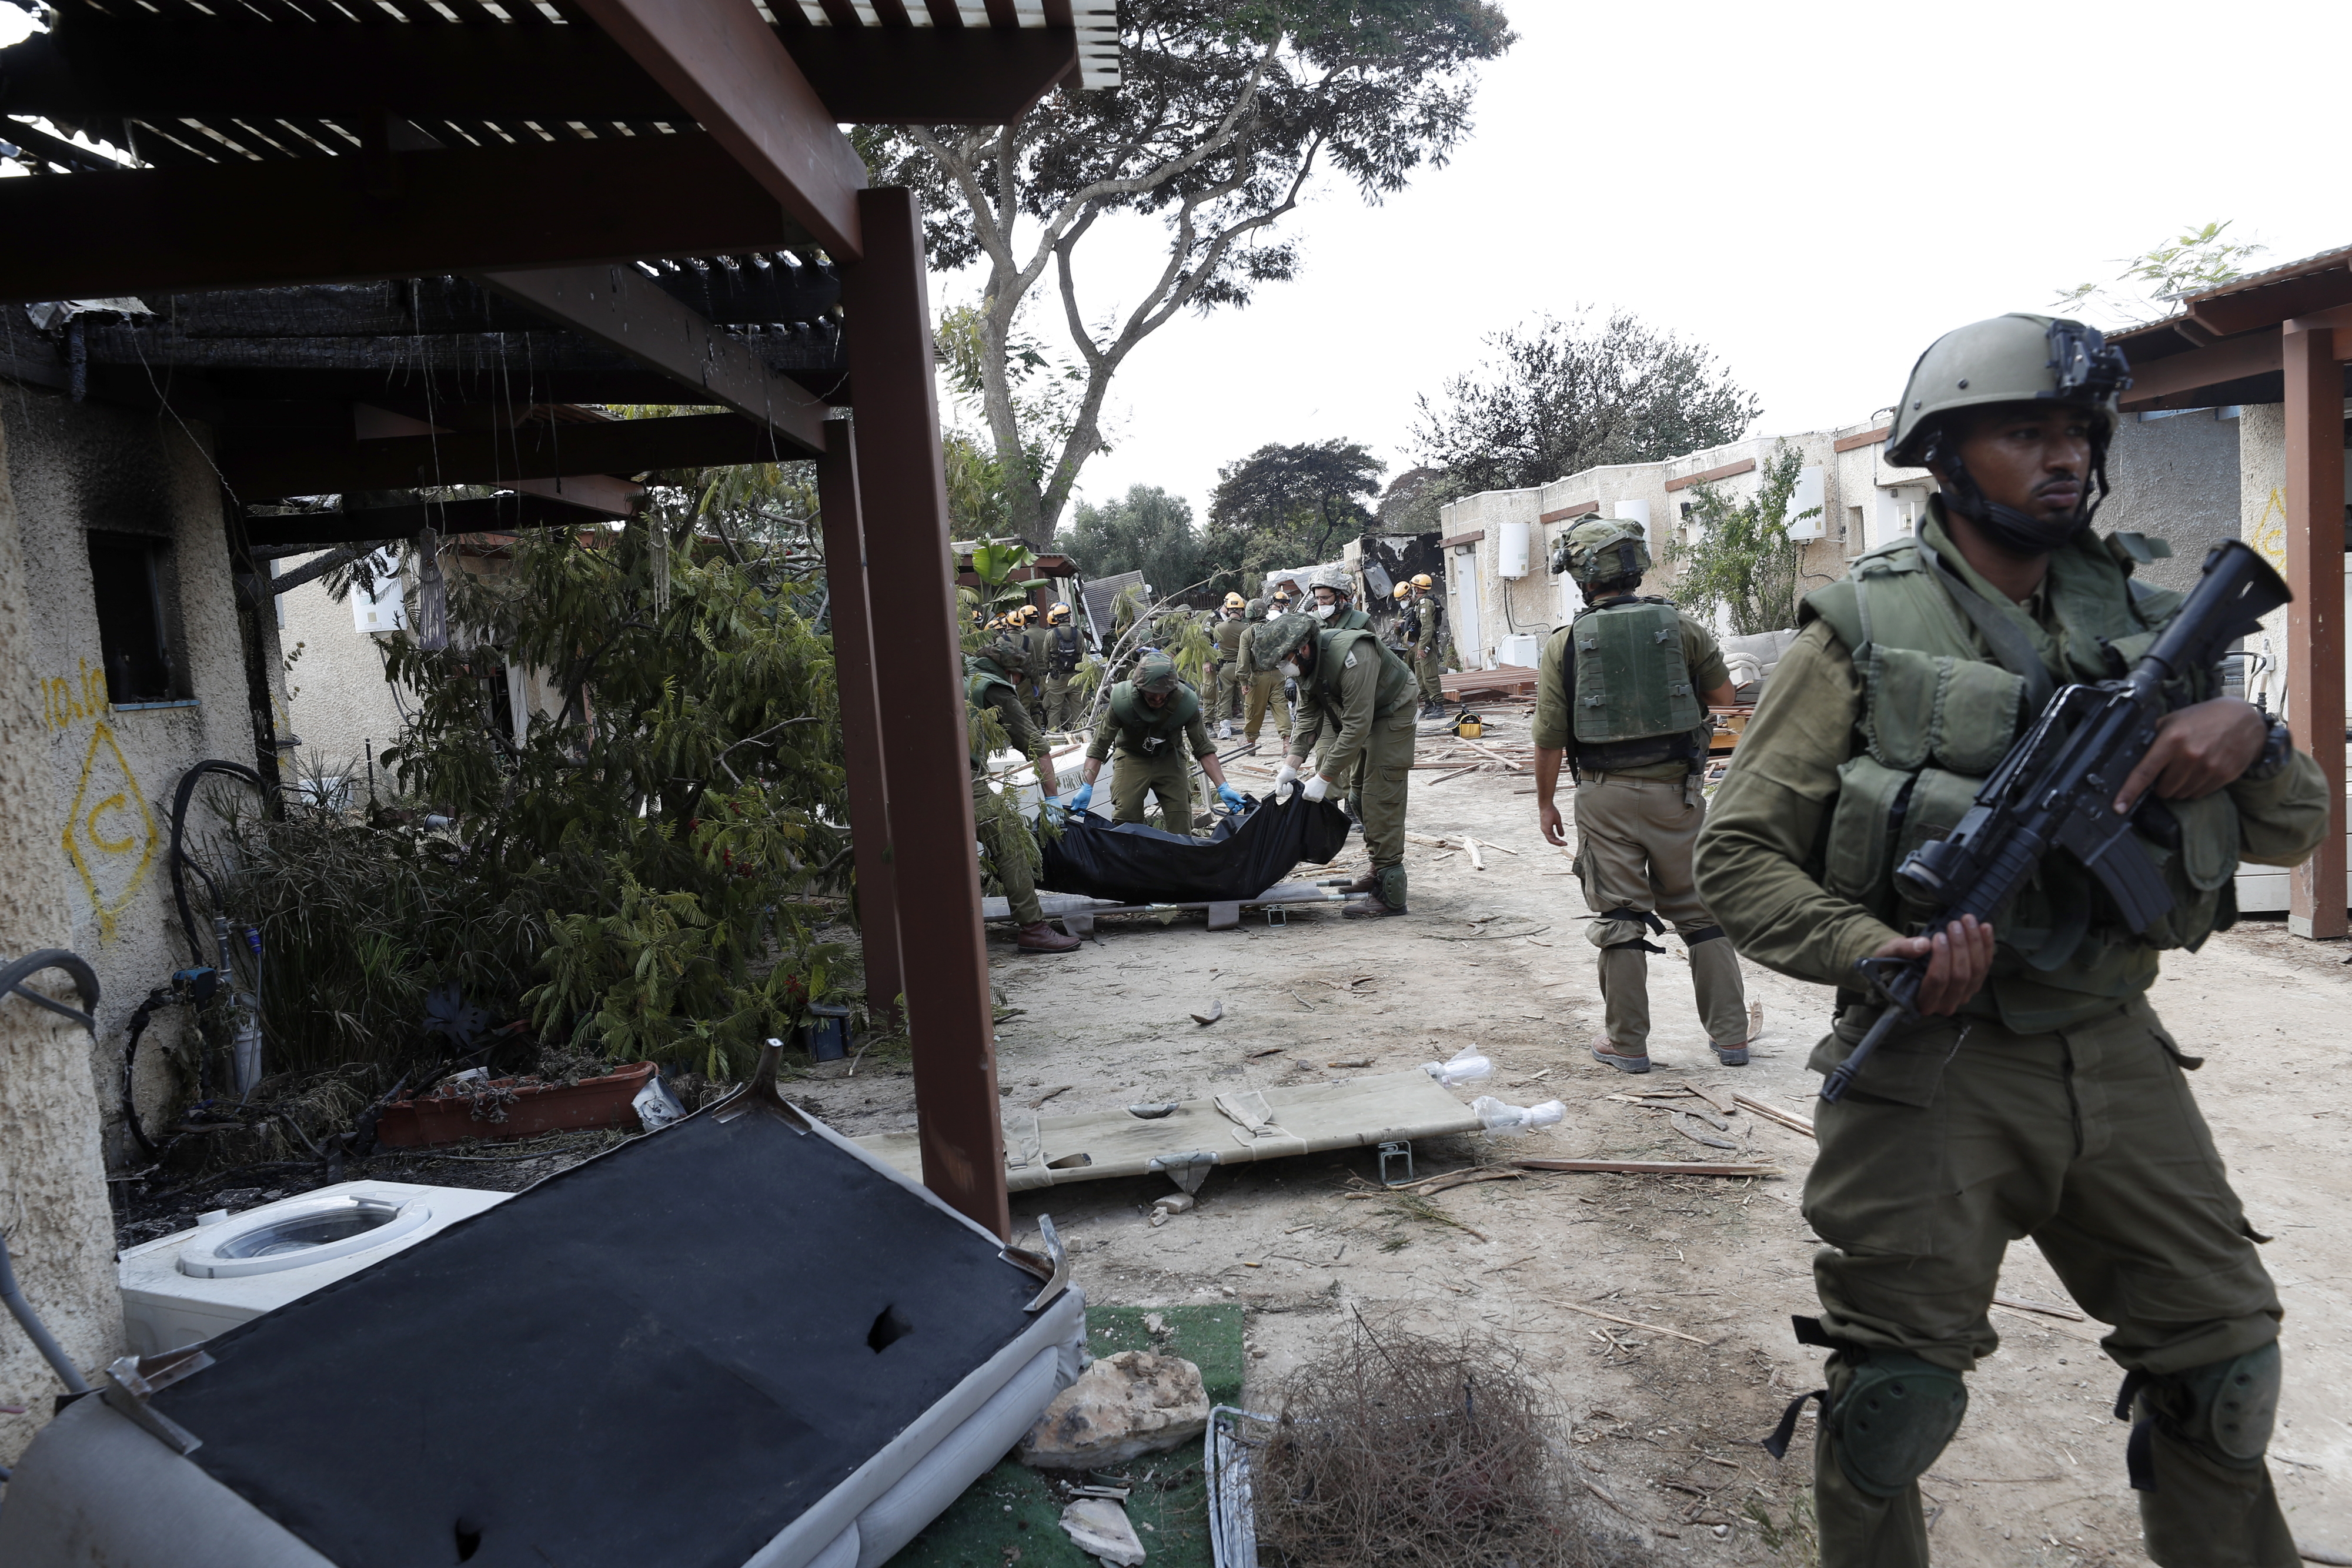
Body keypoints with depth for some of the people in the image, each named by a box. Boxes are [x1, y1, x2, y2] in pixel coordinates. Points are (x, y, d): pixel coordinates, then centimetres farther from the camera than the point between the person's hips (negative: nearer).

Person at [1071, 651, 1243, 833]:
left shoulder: (1187, 703, -25)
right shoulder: (1122, 701, -29)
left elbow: (1204, 749, -14)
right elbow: (1098, 748, -21)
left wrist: (1223, 787, -23)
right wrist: (1087, 787, -31)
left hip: (1169, 757, 1)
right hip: (1132, 757, -1)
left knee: (1181, 825, -9)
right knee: (1125, 819, -12)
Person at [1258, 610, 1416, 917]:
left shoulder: (1350, 658, -36)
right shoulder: (1304, 662, -8)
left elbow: (1356, 727, -36)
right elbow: (1307, 716, -2)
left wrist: (1324, 779, -34)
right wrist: (1291, 764, -14)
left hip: (1391, 713, -9)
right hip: (1352, 714, 9)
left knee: (1380, 797, -14)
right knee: (1362, 793, 14)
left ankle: (1390, 895, -14)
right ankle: (1378, 871, 26)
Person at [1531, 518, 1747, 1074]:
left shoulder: (1565, 643, -5)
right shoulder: (1683, 628, 0)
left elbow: (1549, 739, -4)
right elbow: (1723, 695, 14)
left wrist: (1545, 802, 8)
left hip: (1605, 796, -1)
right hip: (1675, 791, 2)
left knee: (1619, 918, 7)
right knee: (1700, 911, 13)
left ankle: (1628, 1044, 13)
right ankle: (1730, 1035, 17)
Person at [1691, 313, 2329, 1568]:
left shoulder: (2144, 619, 9)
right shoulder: (1865, 629, -7)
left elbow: (2293, 832, 14)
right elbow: (1738, 853, -10)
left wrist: (2250, 738, -8)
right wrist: (1873, 951, -26)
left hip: (2114, 1052, 5)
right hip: (1933, 1059, -5)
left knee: (2223, 1364, 16)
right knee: (1895, 1396, 3)